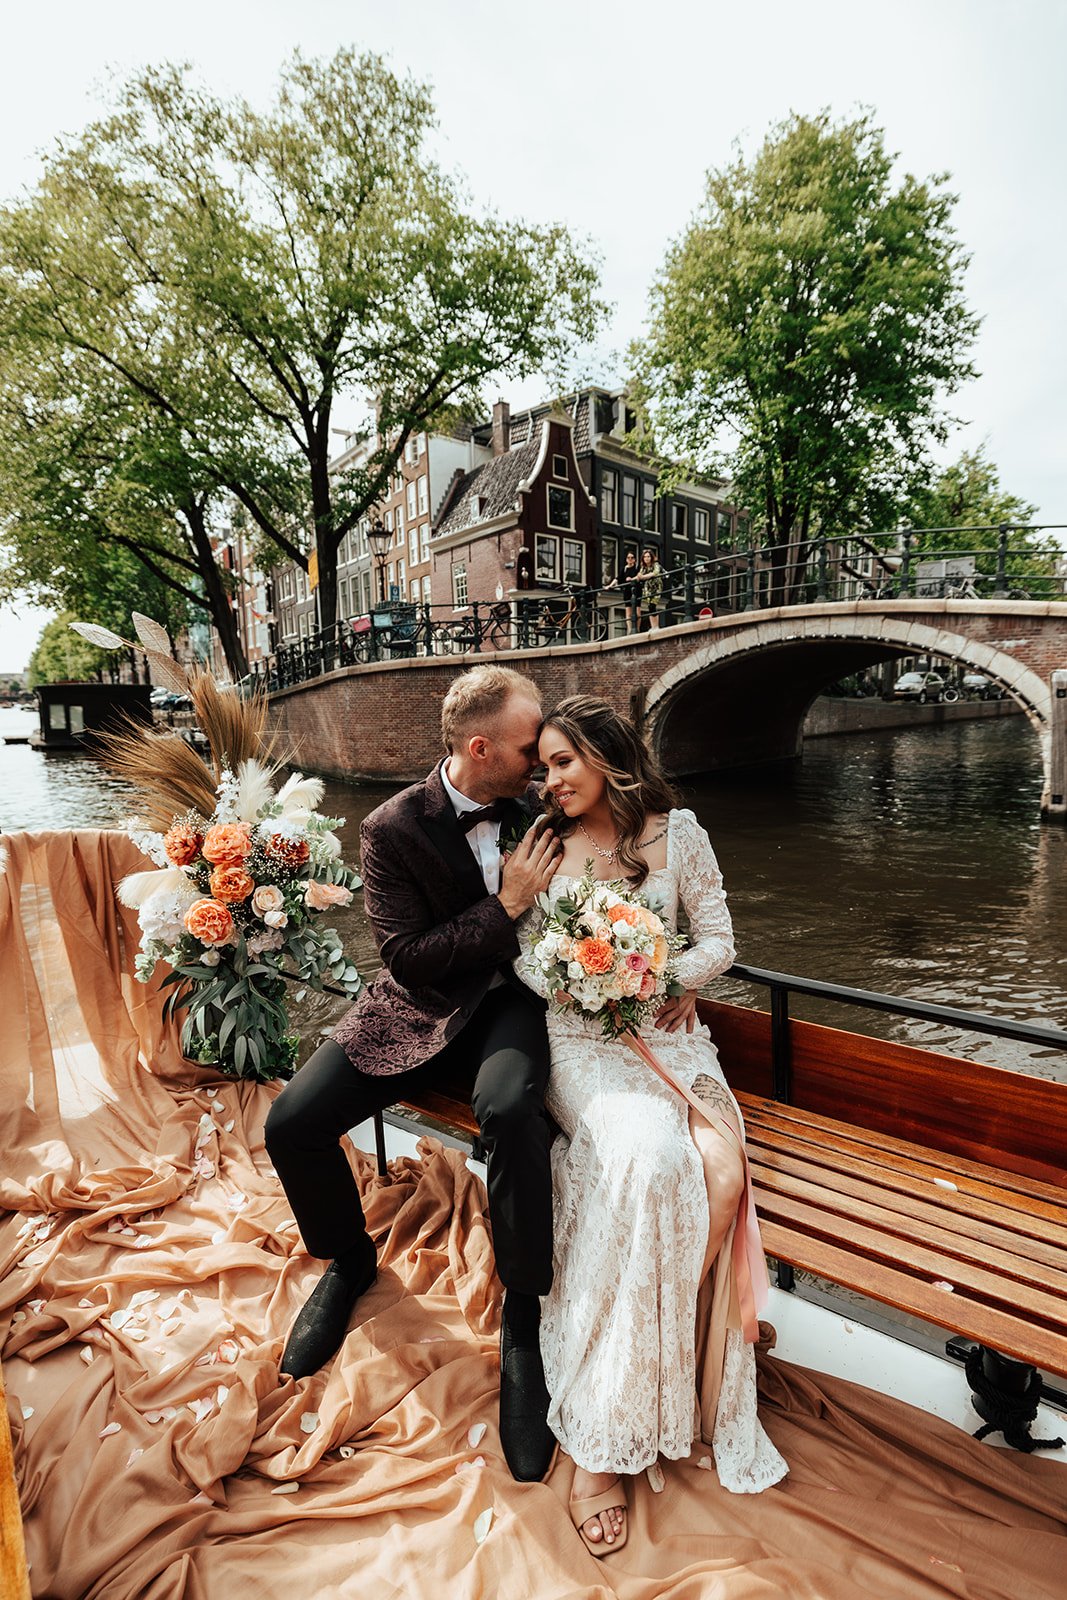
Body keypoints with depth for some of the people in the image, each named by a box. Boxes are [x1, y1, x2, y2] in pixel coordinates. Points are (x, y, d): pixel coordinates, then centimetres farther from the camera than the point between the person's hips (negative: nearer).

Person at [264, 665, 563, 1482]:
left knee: (510, 1108, -33)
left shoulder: (539, 807, -3)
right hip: (422, 1006, 1)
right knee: (293, 1123, -13)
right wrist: (505, 908, -21)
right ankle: (349, 1261, 21)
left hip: (512, 995, 0)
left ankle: (524, 1321, -8)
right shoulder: (394, 828, -10)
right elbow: (409, 957, -14)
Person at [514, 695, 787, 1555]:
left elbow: (719, 942, 5)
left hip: (668, 1032, 2)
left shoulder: (677, 832, 5)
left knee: (720, 1171, -27)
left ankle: (677, 1379, -5)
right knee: (648, 1157, -30)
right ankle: (603, 1438, -17)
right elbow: (526, 957, 6)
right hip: (581, 1040, -1)